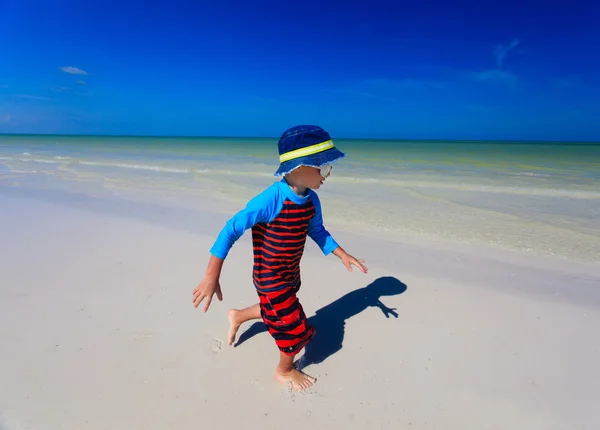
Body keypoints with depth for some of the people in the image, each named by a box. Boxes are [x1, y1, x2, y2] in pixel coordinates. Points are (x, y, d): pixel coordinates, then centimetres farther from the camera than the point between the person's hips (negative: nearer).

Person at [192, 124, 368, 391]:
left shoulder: (311, 200, -9)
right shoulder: (270, 200, -32)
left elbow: (317, 231, 9)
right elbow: (231, 230, -30)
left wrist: (342, 255, 4)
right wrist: (212, 276, -31)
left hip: (291, 274, 7)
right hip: (271, 279, -7)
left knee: (277, 311, 29)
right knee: (296, 328, 6)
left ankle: (238, 316, 56)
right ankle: (285, 371, 38)